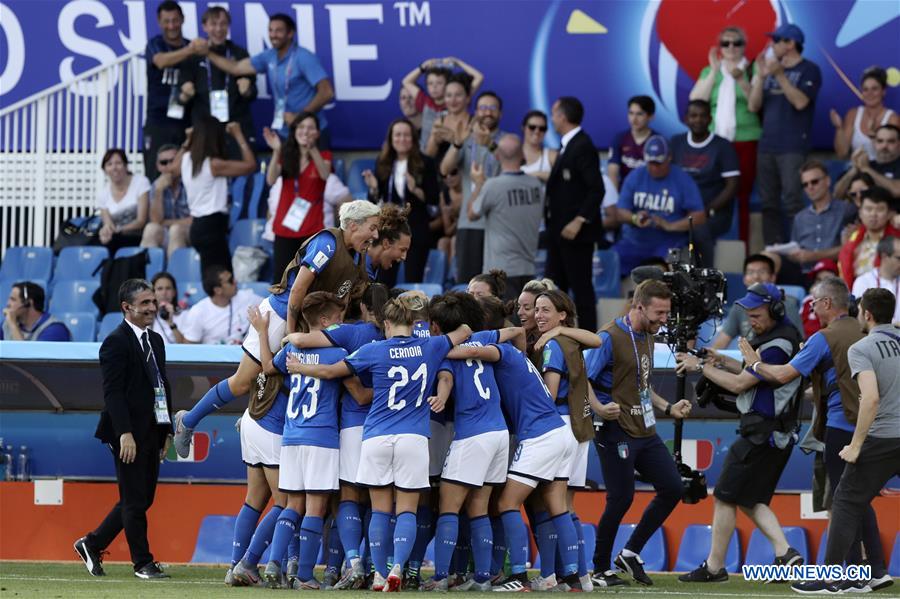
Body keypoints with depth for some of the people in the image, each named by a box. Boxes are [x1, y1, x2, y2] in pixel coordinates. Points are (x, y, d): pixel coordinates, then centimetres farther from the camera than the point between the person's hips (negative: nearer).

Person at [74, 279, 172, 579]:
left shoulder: (155, 341, 17)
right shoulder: (116, 342, -11)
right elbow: (113, 392, -17)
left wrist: (166, 430, 17)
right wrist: (125, 434, -23)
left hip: (151, 433, 9)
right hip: (129, 434, -9)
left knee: (143, 498, 12)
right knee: (135, 500, 0)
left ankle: (92, 544, 24)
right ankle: (143, 562, 8)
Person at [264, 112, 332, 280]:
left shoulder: (323, 156, 3)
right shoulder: (286, 155, 7)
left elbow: (325, 175, -21)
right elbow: (271, 180, -10)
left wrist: (312, 149, -38)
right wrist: (276, 152, -26)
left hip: (312, 229, -2)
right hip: (285, 228, 2)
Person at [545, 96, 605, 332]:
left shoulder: (582, 147, -16)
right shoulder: (568, 145, 14)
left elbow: (596, 189, -21)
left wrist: (579, 221, -24)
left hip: (575, 232, -10)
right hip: (559, 230, 10)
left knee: (581, 286, -4)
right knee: (554, 286, 12)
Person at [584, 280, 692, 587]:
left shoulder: (647, 337, 15)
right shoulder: (610, 337, -13)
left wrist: (668, 408, 18)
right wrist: (599, 408, -29)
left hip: (646, 432, 9)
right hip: (617, 432, -9)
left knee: (672, 489, 3)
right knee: (621, 499, -8)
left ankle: (631, 553, 15)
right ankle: (600, 570, 8)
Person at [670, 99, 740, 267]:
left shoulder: (723, 147, 2)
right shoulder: (676, 143, 13)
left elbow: (732, 186, -3)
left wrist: (709, 210, -16)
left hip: (714, 211, -3)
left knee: (699, 233, -36)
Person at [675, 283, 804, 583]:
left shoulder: (778, 345, -22)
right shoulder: (778, 334, 11)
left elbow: (739, 384, -19)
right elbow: (752, 372, 22)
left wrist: (700, 366, -9)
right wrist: (722, 361, 7)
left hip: (763, 434, -10)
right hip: (778, 434, 10)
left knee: (726, 496, -1)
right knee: (750, 499, 15)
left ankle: (714, 567, 5)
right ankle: (785, 553, 2)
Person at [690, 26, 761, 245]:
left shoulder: (751, 70, 8)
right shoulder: (708, 72, 16)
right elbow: (696, 101, 2)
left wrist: (741, 79, -18)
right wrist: (714, 72, -3)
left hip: (745, 142, -2)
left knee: (742, 198, -4)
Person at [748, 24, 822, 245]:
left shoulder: (809, 70, 0)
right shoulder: (771, 68, 16)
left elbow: (800, 102, -14)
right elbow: (753, 106, 9)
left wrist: (780, 75, -16)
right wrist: (761, 76, -4)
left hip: (793, 147, -6)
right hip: (767, 146, 6)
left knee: (792, 202, -13)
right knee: (769, 204, 5)